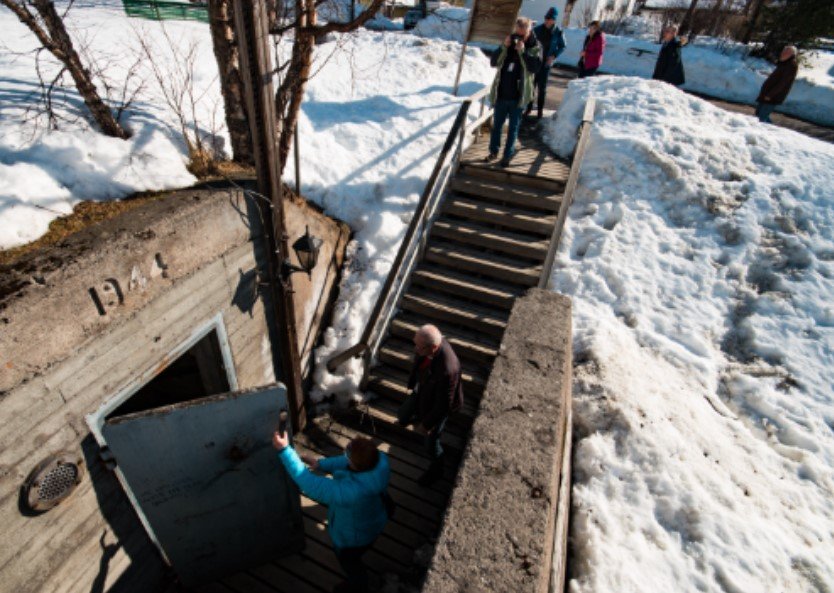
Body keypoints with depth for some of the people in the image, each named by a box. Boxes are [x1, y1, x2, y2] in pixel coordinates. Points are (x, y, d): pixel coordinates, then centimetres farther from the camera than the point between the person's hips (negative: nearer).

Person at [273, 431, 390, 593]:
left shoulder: (352, 491, -50)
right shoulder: (380, 458, -33)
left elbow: (311, 485, -42)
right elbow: (346, 463, -11)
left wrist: (284, 450, -41)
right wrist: (321, 464, -13)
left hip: (354, 535, -5)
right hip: (372, 518, 6)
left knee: (347, 558, 30)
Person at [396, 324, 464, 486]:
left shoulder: (448, 369, -46)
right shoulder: (429, 341, -26)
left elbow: (444, 404, -30)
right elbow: (418, 363, -2)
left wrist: (427, 424, -15)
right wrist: (412, 383, 14)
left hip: (436, 405, -6)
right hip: (421, 391, 6)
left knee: (431, 443, 17)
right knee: (402, 417, 29)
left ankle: (436, 469, 50)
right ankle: (418, 417, 65)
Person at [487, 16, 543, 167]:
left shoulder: (535, 48, -3)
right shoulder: (509, 43, 6)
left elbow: (535, 67, -18)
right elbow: (494, 62, -2)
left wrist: (522, 51, -23)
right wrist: (504, 47, -16)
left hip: (518, 97, -3)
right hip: (500, 94, 3)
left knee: (513, 127, 6)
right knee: (496, 125, 13)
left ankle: (507, 156, 16)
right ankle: (493, 152, 28)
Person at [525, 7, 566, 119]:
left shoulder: (558, 33, -6)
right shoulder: (537, 29, -2)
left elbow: (562, 47, 2)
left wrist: (554, 56, -13)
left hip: (546, 63, -2)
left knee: (542, 87, 3)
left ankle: (540, 109, 12)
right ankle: (529, 107, 16)